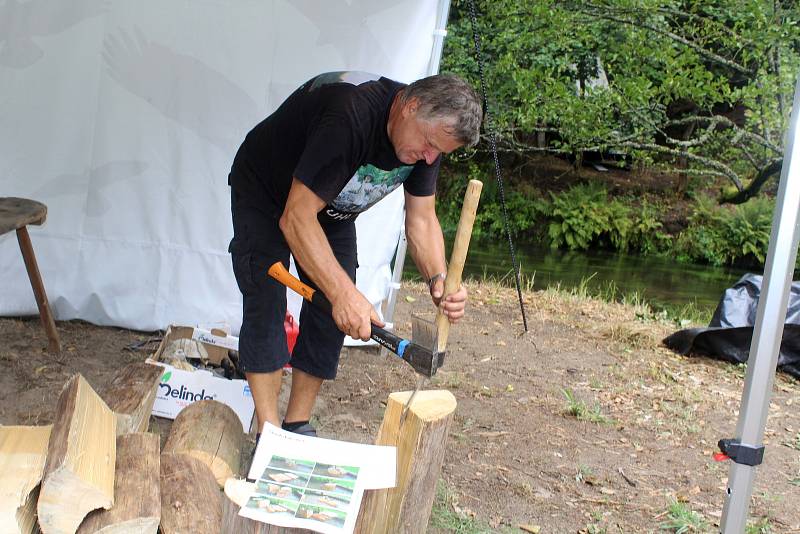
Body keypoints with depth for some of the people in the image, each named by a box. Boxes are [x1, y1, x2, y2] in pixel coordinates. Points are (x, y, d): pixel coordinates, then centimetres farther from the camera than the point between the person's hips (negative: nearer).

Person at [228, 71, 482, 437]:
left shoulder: (430, 130, -18)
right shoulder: (350, 117, -42)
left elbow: (422, 220, -11)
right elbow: (296, 218, -41)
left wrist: (438, 279, -30)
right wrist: (344, 293, -48)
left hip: (332, 208, 6)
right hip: (264, 195, -6)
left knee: (332, 316, -3)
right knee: (266, 304, -16)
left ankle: (297, 426, 8)